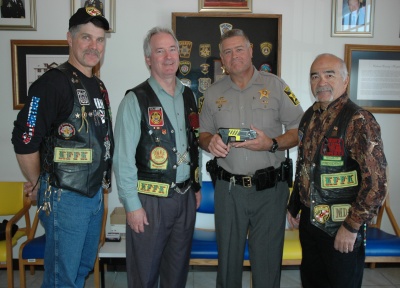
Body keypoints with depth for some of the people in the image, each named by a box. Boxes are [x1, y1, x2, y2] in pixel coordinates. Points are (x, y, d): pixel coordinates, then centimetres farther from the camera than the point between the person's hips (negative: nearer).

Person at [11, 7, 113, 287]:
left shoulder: (99, 87, 9)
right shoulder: (53, 82, -16)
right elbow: (24, 140, -19)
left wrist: (100, 183, 14)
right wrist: (37, 184, -7)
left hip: (95, 193, 8)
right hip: (65, 197, -7)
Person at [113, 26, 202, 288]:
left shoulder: (189, 96, 8)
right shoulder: (136, 100, -10)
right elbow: (124, 158, -12)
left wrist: (197, 186, 13)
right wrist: (132, 205, -13)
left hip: (186, 196, 5)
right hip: (151, 198, -5)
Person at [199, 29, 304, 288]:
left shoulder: (275, 85, 1)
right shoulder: (213, 92, 10)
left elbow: (299, 130, 0)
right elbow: (203, 133, 15)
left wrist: (272, 144, -17)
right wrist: (210, 142, -8)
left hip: (269, 188, -2)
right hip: (228, 188, 3)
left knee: (267, 261, 8)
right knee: (228, 259, 15)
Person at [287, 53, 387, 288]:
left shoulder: (359, 121, -18)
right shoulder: (310, 116, 5)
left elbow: (376, 182, -21)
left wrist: (351, 227, -18)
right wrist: (294, 206, 15)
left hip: (341, 226, -6)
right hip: (308, 220, 7)